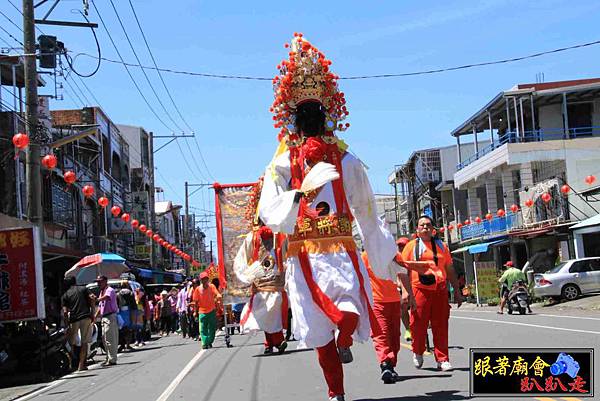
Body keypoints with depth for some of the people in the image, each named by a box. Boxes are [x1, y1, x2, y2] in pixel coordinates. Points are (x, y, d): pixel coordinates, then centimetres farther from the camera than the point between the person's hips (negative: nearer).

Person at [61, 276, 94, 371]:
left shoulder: (65, 295, 9)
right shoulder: (83, 288, 11)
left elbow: (65, 312, 0)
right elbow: (91, 299, -1)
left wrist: (67, 323, 7)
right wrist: (92, 313, 3)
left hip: (73, 319, 0)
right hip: (86, 317, 0)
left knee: (72, 343, 13)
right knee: (84, 342, 4)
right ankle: (81, 365, 1)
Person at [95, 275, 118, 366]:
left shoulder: (110, 290, -9)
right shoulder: (102, 292, 21)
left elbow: (105, 297, -32)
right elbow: (100, 306, 26)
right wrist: (95, 317, 21)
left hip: (110, 317, -10)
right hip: (104, 318, 10)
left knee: (110, 339, -10)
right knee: (105, 339, 13)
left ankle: (112, 360, -9)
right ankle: (109, 358, 21)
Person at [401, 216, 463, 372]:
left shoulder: (441, 246, 17)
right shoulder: (411, 246, 9)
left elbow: (450, 270, 20)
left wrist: (457, 291, 15)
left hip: (440, 290, 2)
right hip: (419, 289, -2)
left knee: (441, 325, -1)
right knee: (418, 324, 0)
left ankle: (442, 359, 5)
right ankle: (418, 353, 24)